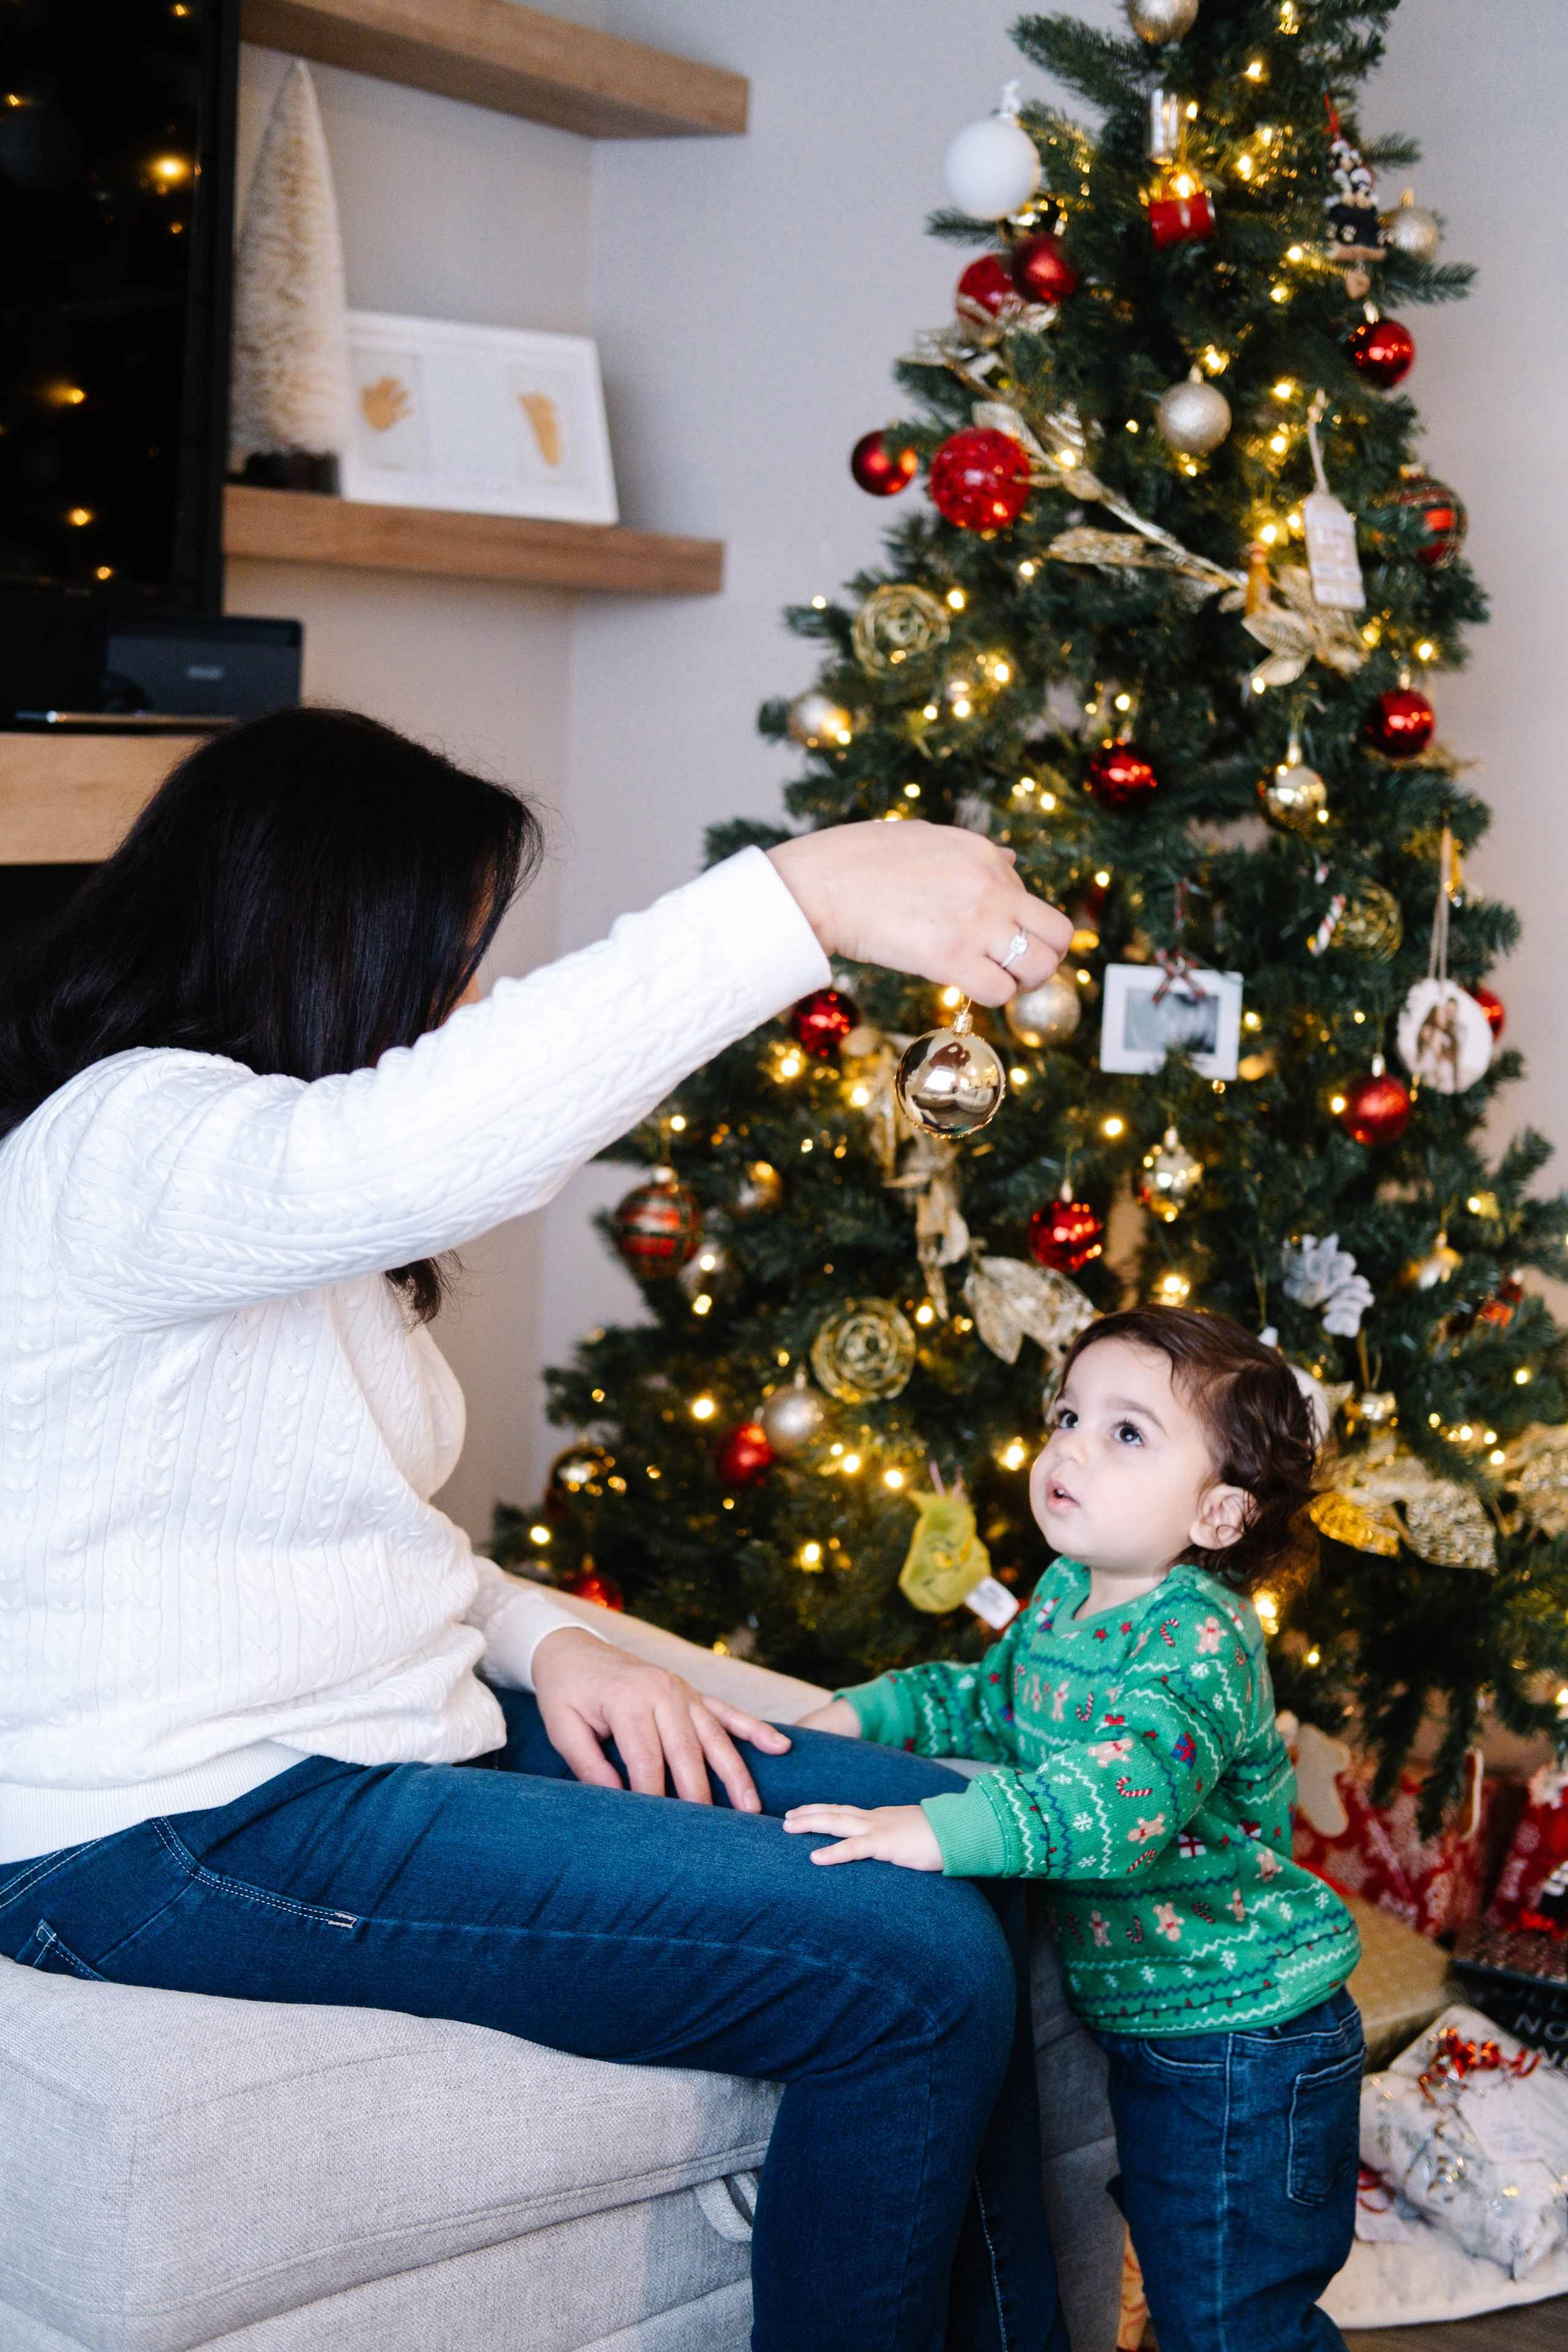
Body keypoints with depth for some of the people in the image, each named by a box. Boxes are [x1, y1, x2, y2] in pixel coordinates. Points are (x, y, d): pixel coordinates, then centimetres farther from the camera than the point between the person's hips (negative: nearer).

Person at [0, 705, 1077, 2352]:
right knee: (913, 1975, -18)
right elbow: (425, 1148, -41)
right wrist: (802, 895, -41)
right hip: (190, 1836, -11)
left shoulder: (254, 1155, 17)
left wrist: (542, 1638, 1)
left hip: (381, 1729, 11)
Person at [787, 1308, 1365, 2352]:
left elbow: (1129, 1788, -42)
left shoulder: (1198, 1637, -25)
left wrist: (942, 1829, -49)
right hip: (1150, 2020, 9)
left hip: (1246, 2030, -9)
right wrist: (859, 1714, 9)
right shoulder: (1064, 1596, 4)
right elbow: (987, 1701, 23)